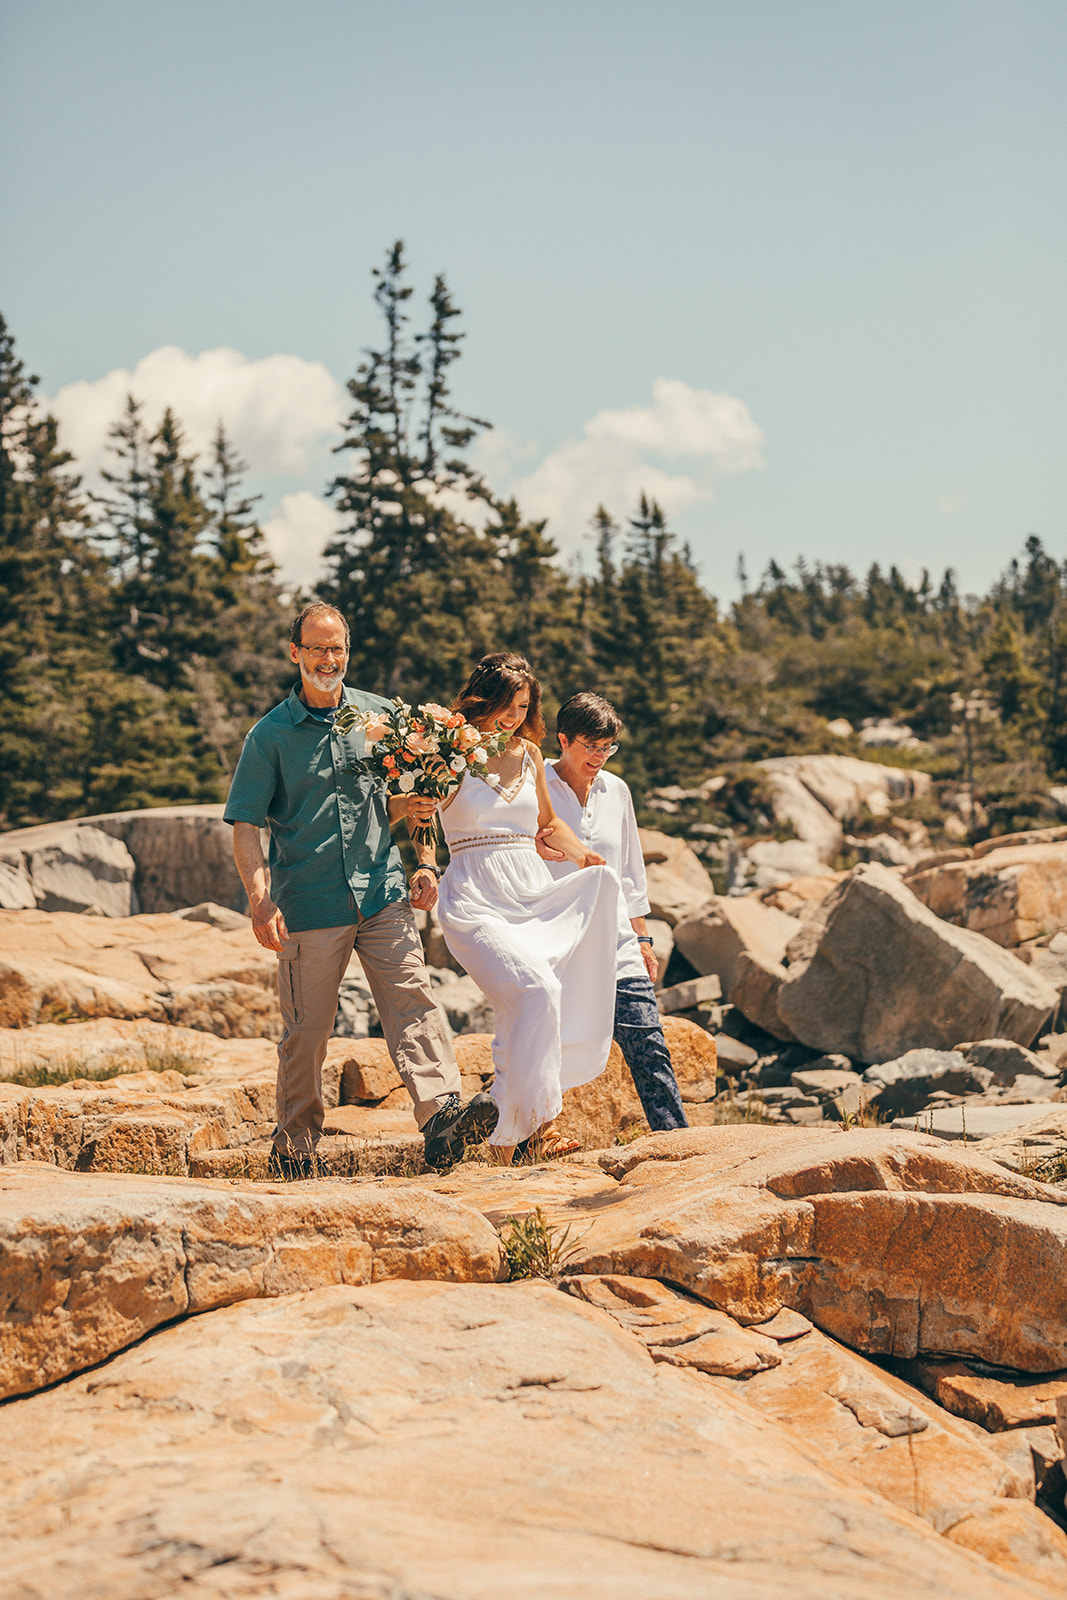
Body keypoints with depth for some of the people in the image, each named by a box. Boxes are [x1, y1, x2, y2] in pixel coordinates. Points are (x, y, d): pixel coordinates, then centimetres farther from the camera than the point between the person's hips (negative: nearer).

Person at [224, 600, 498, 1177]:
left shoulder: (380, 714, 11)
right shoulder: (271, 734, 2)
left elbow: (415, 798, 21)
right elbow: (244, 827, -1)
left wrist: (422, 862, 6)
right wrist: (260, 900, -14)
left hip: (383, 893, 2)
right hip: (308, 905, -2)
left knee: (412, 1000, -14)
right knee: (306, 1030, 3)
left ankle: (442, 1118, -26)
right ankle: (294, 1148, 16)